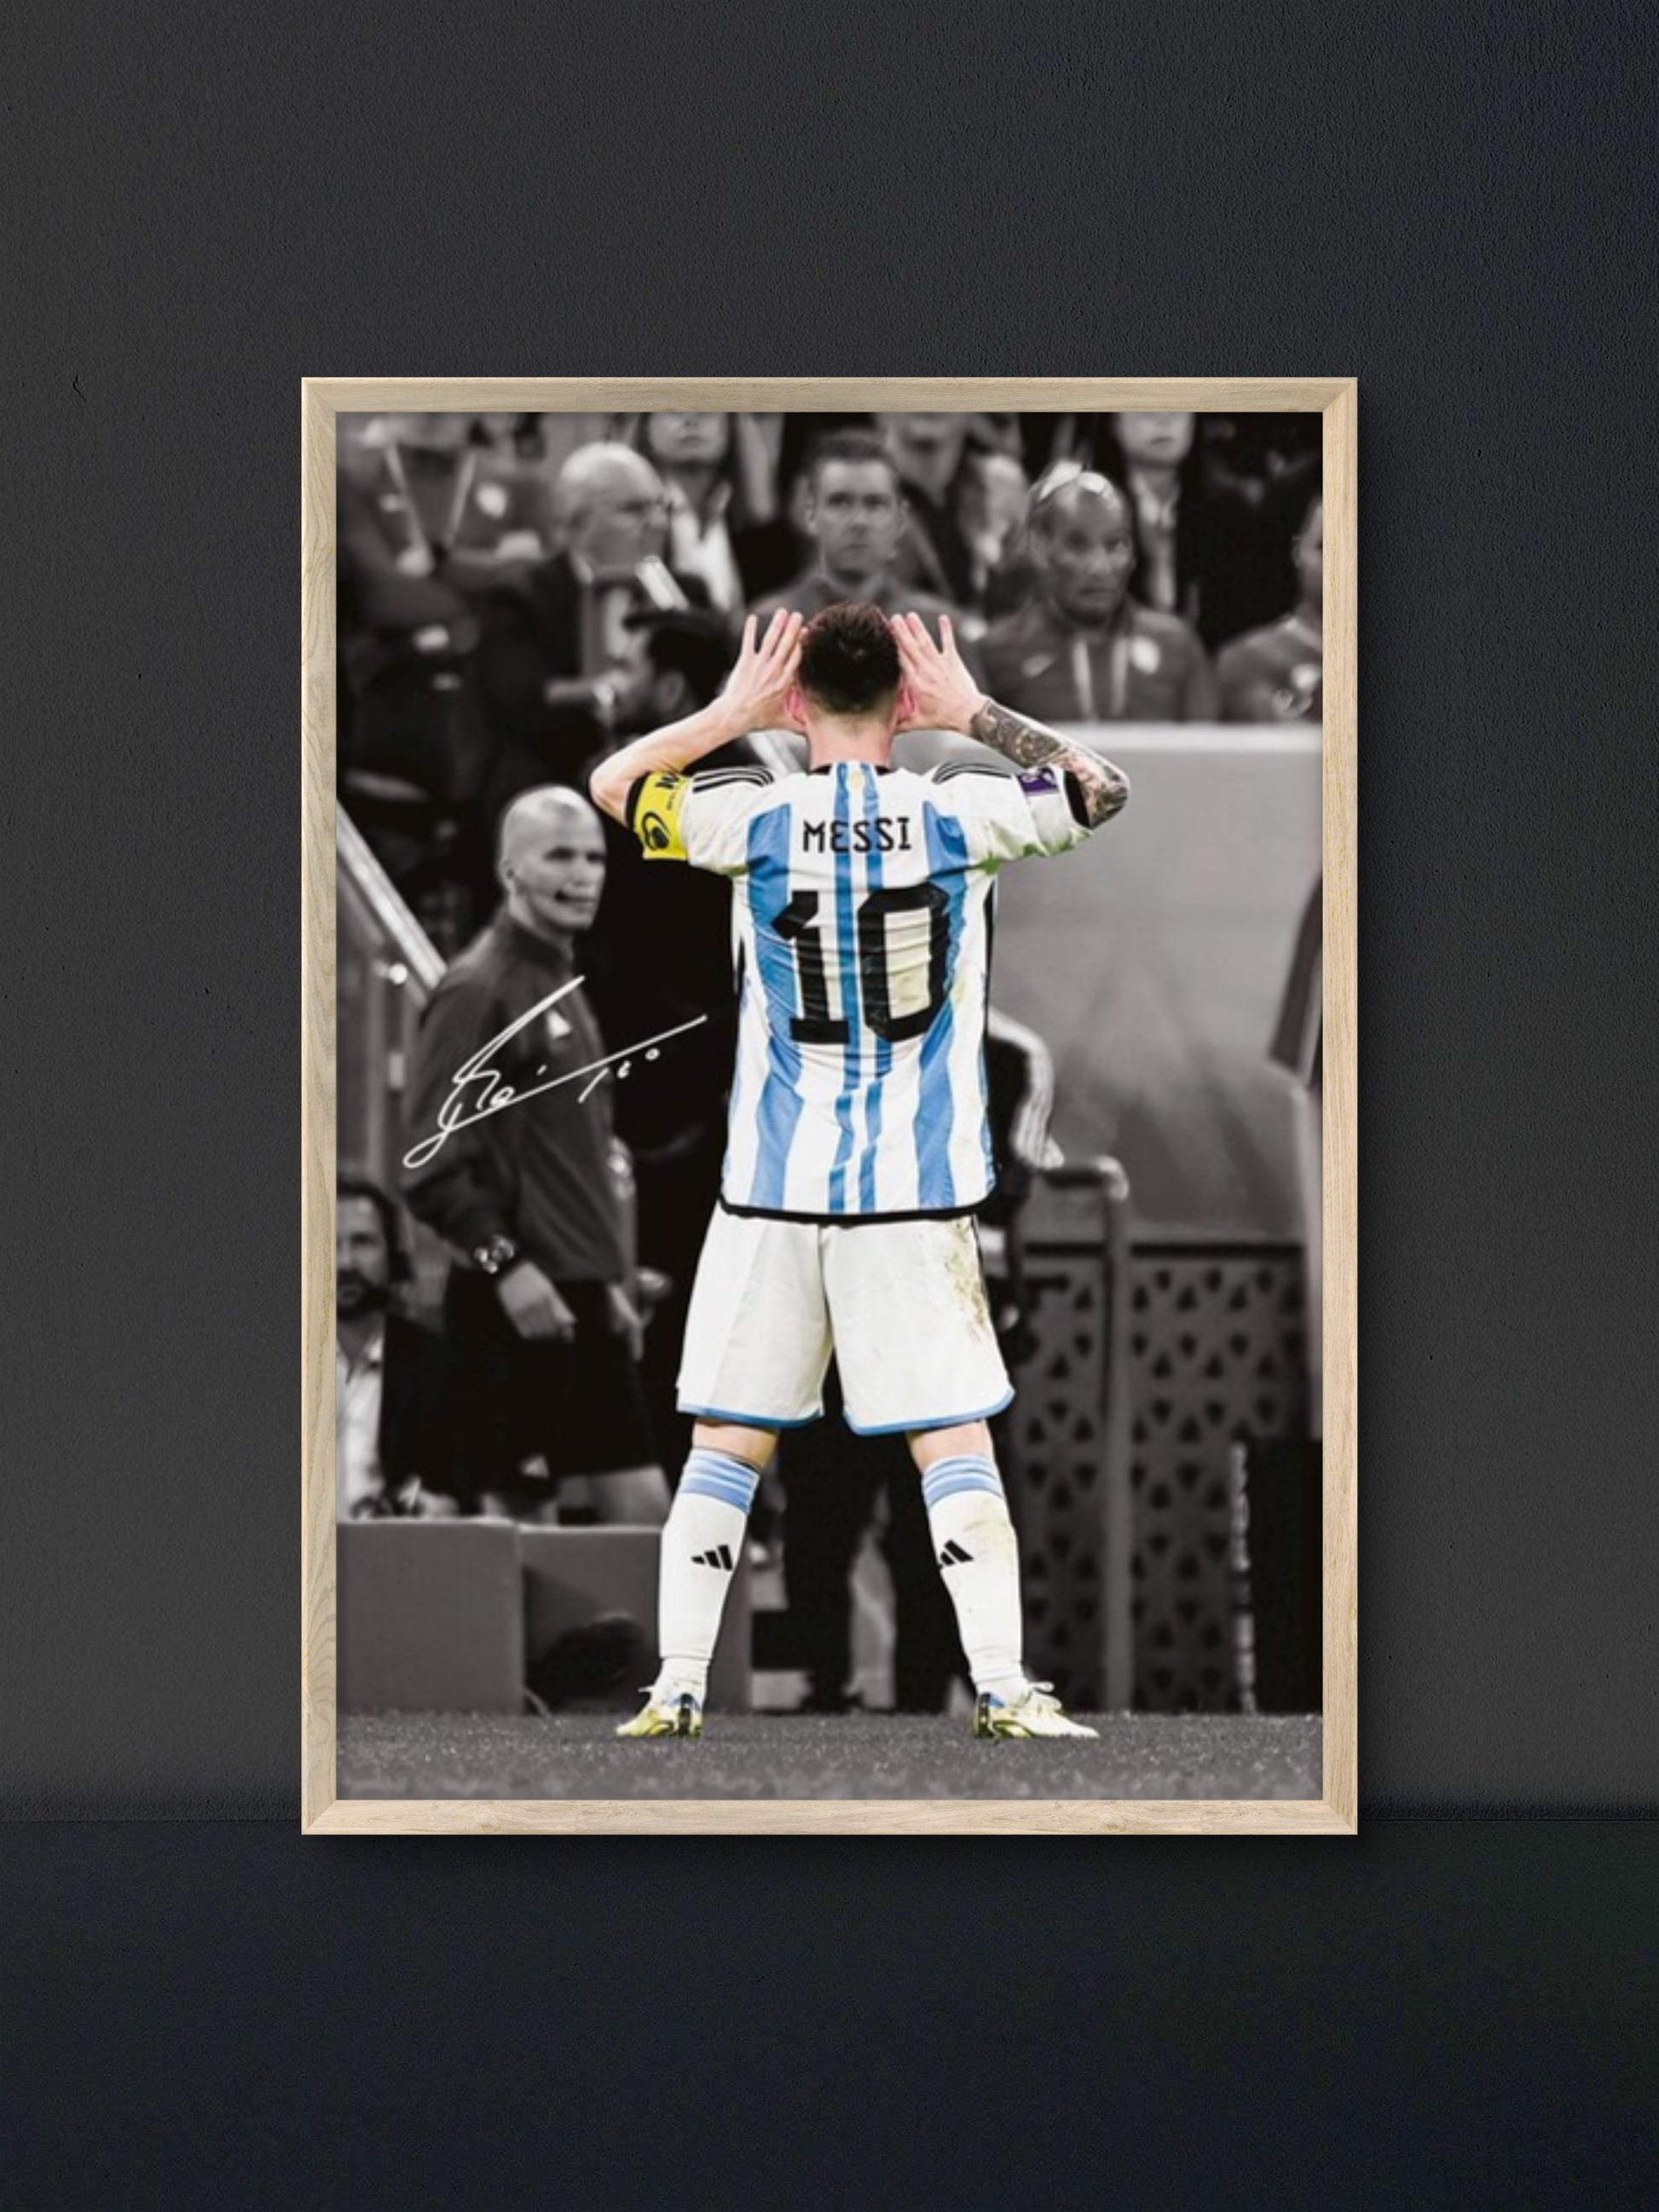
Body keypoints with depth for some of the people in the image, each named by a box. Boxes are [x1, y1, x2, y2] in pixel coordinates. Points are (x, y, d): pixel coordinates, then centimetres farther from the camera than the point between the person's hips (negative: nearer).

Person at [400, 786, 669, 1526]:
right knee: (526, 1521, -7)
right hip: (517, 1302, -9)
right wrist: (502, 1262, -23)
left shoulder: (565, 987, 18)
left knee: (643, 1508, 4)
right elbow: (432, 1164, -15)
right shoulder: (477, 989, -8)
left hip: (581, 1300, 9)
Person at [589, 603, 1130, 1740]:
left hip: (774, 1184, 1)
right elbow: (1101, 789, 13)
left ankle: (679, 1686, 4)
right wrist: (974, 712, 14)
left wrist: (727, 715, 14)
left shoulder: (759, 817, -5)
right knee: (956, 1444, 1)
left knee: (727, 1446, 8)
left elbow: (615, 783, 12)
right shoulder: (959, 812, -5)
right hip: (917, 1188, -1)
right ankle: (1003, 1687, -5)